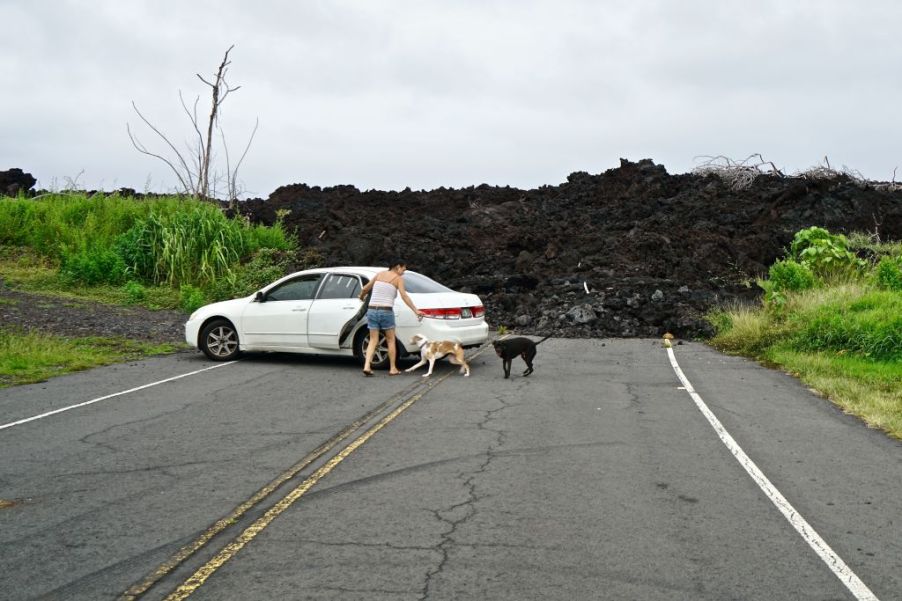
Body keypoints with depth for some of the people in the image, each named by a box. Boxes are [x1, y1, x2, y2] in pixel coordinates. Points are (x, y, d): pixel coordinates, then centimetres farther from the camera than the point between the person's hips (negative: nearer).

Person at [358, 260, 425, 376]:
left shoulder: (380, 274, 13)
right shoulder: (398, 278, 1)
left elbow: (365, 289, 19)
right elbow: (404, 296, -14)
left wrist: (361, 297, 41)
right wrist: (416, 311, -19)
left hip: (372, 310, 4)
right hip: (386, 311, -3)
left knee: (373, 340, 8)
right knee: (391, 340, 12)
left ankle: (367, 366, -8)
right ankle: (393, 369, 14)